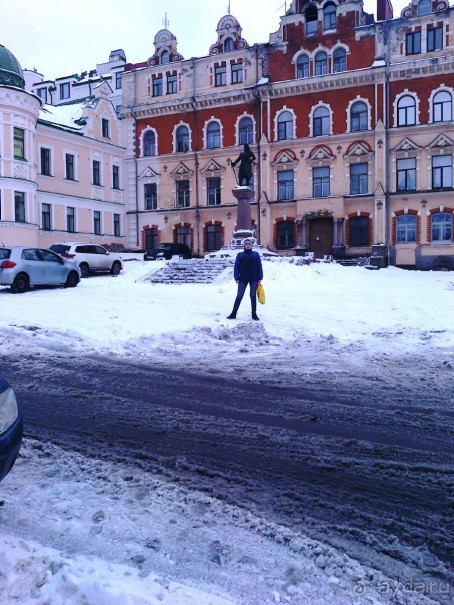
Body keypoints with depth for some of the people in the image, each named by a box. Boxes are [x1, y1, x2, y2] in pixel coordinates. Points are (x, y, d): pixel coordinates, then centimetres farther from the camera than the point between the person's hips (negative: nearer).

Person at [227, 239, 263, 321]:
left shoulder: (256, 254, 7)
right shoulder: (240, 255, 6)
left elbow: (259, 266, 4)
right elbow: (236, 267, 3)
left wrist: (260, 278, -3)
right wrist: (237, 278, -7)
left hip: (254, 279, 1)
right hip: (243, 279, 0)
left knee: (253, 296, 5)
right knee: (239, 296, -1)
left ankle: (254, 314, 12)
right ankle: (233, 313, 4)